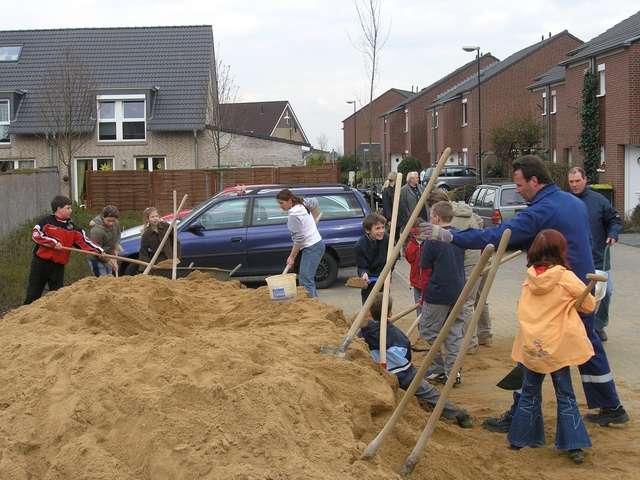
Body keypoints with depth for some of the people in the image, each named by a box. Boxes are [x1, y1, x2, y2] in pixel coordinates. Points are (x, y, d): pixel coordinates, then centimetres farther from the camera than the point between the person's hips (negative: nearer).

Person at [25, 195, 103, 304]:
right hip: (41, 262, -4)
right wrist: (53, 242, -19)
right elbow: (35, 234, -14)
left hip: (59, 265, 4)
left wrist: (99, 251, -11)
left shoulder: (72, 227, 6)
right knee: (33, 294, 3)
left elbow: (84, 241, 1)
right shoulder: (46, 221, -5)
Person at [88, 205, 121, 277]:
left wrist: (116, 248, -1)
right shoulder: (97, 230, -32)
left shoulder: (115, 224, -9)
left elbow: (118, 235, 13)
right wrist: (109, 260, -29)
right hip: (97, 259, -8)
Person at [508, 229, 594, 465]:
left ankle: (520, 438, 22)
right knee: (565, 396, 6)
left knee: (530, 392, 17)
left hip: (530, 346, 3)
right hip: (557, 347, -3)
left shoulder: (529, 279, 1)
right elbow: (590, 305, 1)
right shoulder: (566, 278, -9)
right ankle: (574, 445, 4)